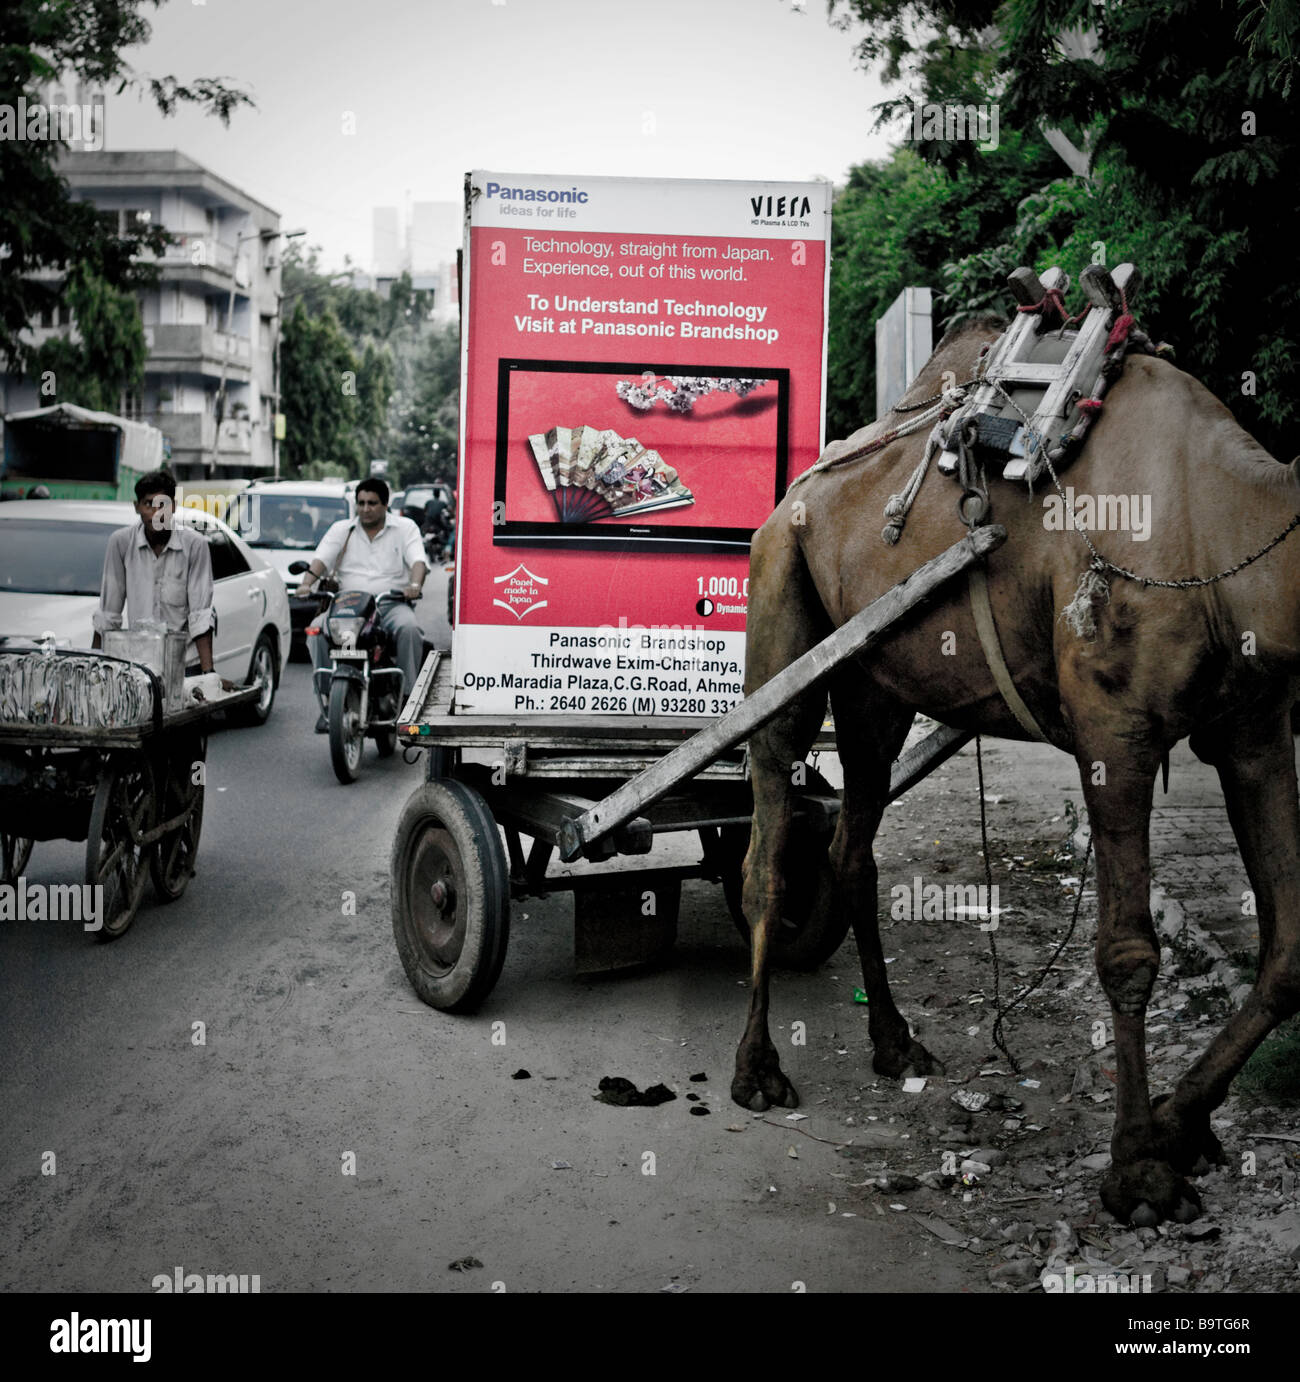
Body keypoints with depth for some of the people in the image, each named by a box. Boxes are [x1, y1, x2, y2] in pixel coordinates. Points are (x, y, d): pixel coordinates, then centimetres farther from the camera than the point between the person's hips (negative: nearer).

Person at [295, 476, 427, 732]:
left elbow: (418, 560, -5)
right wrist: (306, 583, -18)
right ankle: (328, 700, -20)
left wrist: (414, 585, -28)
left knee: (409, 629, -35)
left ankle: (407, 695, -26)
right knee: (317, 630, -26)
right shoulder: (341, 529, 17)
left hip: (392, 603, -2)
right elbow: (321, 559, 3)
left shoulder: (405, 528, 10)